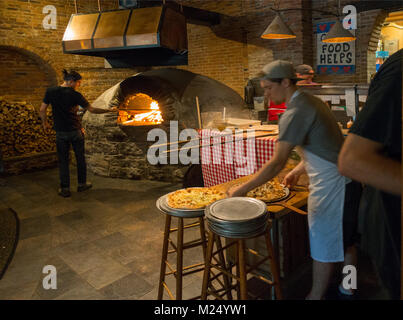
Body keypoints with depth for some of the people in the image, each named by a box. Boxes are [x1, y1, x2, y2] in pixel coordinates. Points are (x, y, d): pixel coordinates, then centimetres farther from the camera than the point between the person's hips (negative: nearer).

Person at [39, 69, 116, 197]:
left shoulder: (51, 92, -3)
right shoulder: (75, 95, -12)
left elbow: (42, 110, -2)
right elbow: (92, 110, -9)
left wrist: (45, 123, 15)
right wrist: (109, 110, 0)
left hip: (60, 132, 2)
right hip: (76, 131, -2)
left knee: (63, 160, 11)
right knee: (80, 158, 15)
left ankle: (65, 189, 15)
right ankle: (82, 184, 26)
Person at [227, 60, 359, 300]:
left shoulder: (295, 113, -22)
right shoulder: (311, 101, 9)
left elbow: (277, 163, -28)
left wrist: (242, 189, -23)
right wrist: (299, 169, 12)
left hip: (330, 181, -10)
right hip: (339, 175, 10)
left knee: (324, 243, 3)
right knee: (342, 237, 23)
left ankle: (316, 296, 20)